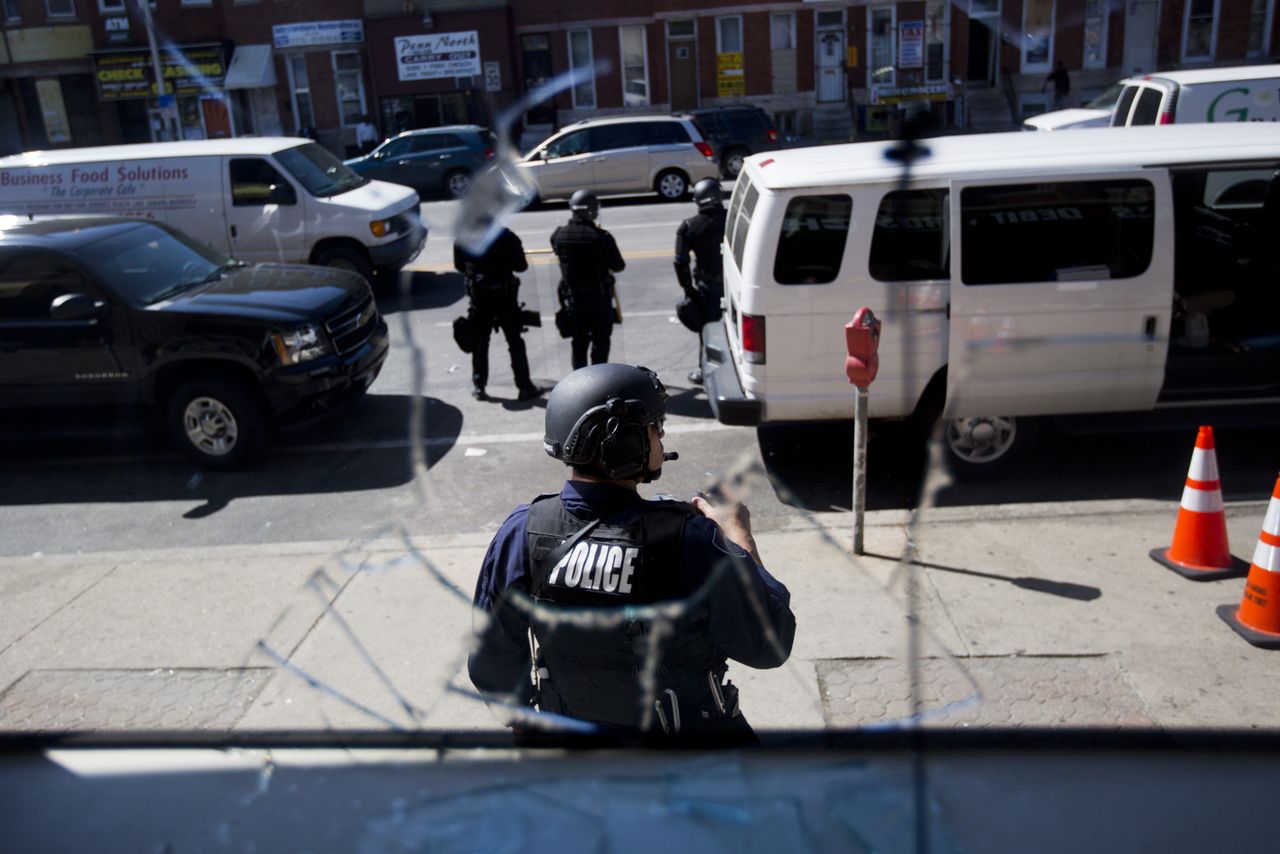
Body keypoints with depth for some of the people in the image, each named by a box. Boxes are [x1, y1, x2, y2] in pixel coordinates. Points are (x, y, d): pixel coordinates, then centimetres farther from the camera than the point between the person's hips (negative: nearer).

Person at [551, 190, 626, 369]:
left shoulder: (558, 235, -6)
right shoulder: (601, 237, -18)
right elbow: (618, 266, -8)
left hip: (572, 298, 4)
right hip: (599, 297, -4)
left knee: (578, 343, 17)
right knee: (600, 343, 9)